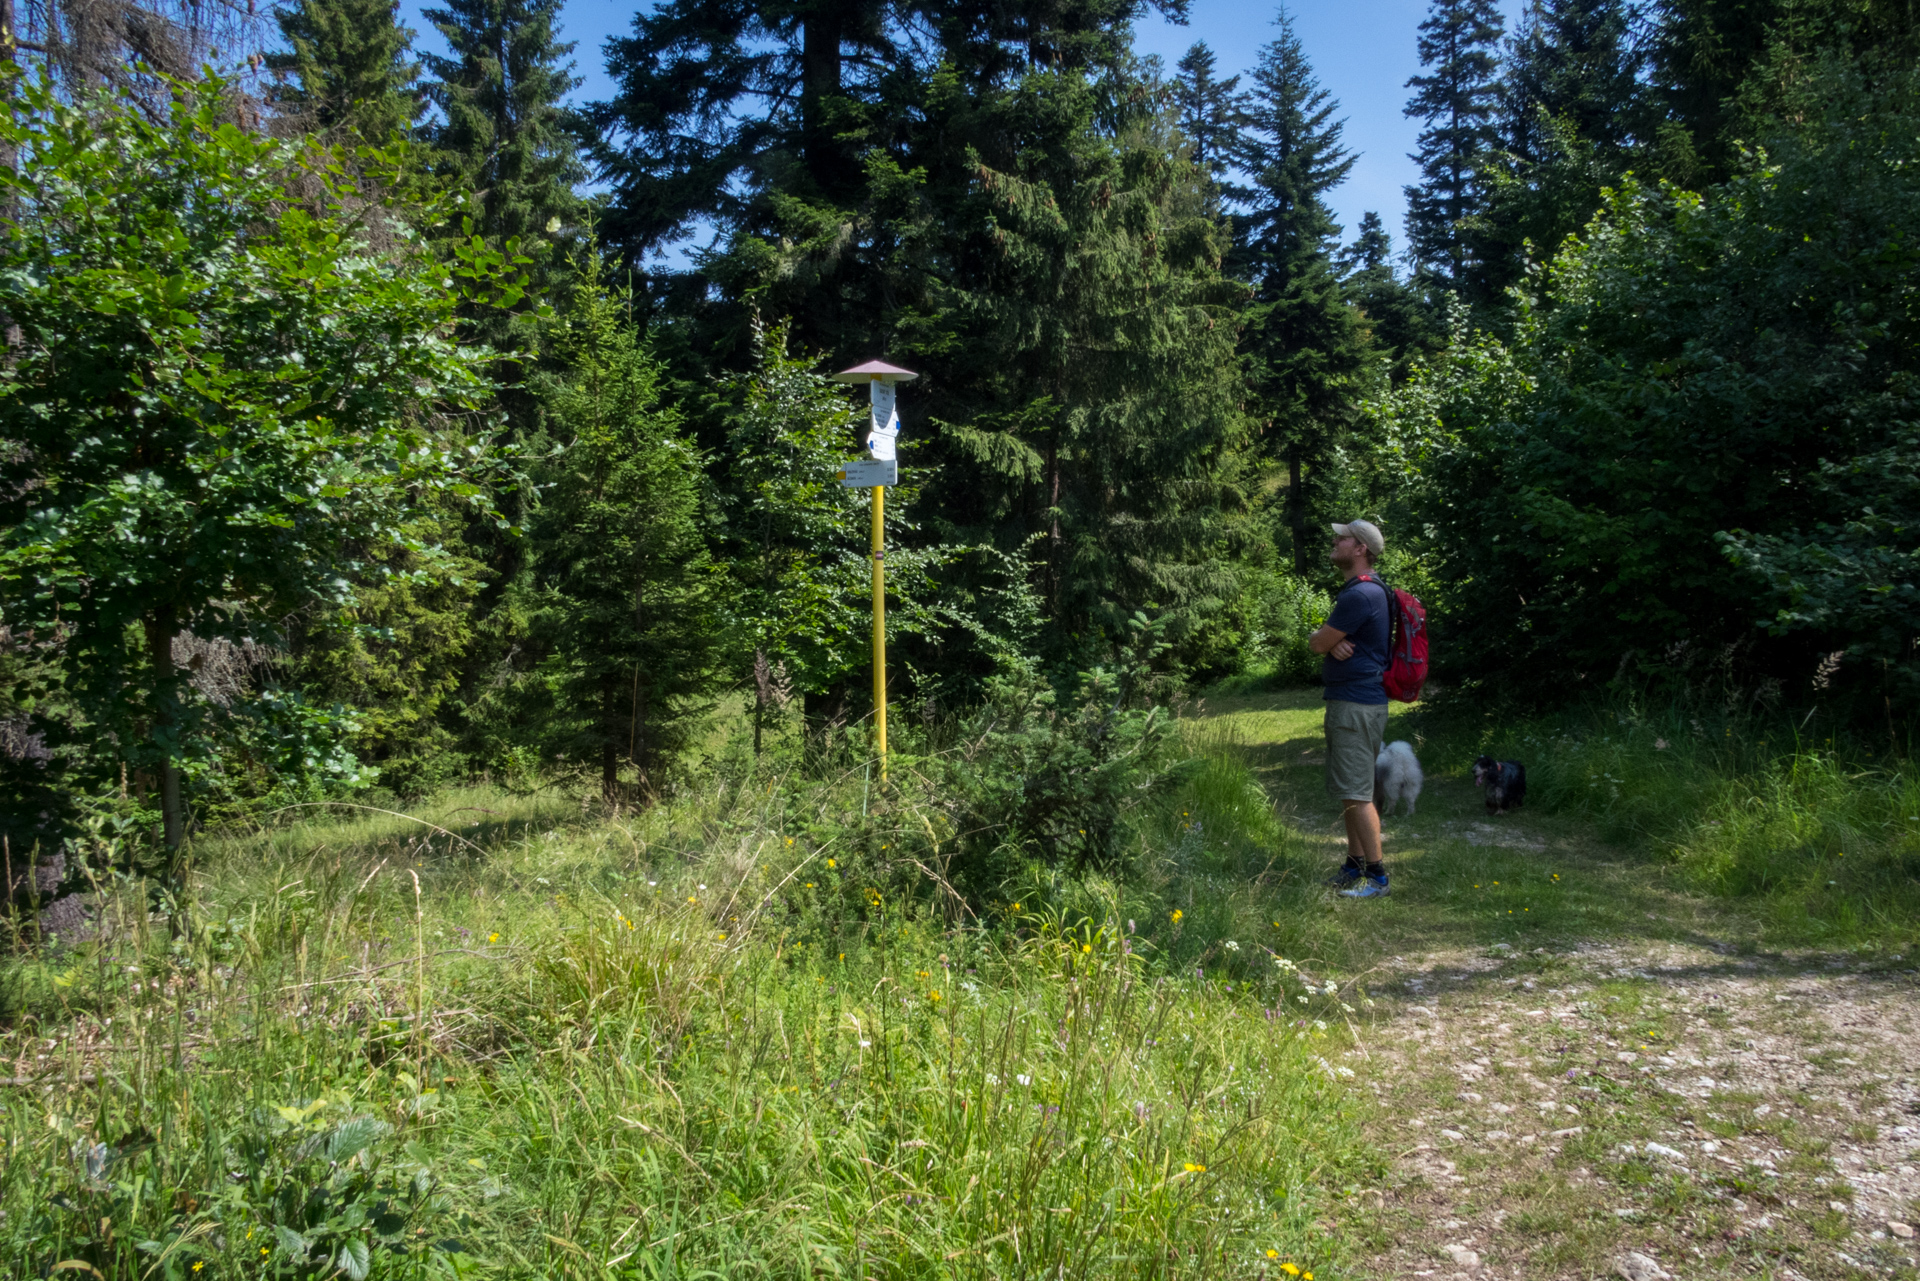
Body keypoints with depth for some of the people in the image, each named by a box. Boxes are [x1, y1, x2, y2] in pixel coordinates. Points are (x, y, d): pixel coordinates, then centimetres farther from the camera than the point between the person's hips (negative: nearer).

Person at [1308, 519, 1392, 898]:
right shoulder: (1355, 591, 16)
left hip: (1357, 705, -11)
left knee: (1357, 794, -7)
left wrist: (1325, 641, 8)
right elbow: (1321, 643, 14)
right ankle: (1355, 865, 24)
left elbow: (1316, 643, -16)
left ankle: (1377, 875, -2)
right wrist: (1333, 643, -9)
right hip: (1347, 701, 11)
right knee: (1348, 792, 16)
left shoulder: (1360, 595, -18)